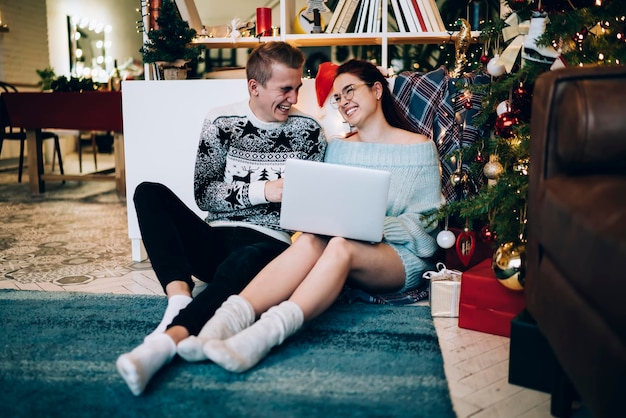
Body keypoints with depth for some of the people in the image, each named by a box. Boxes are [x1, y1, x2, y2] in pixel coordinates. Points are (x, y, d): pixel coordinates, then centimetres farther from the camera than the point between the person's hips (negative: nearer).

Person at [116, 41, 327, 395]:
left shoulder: (309, 131, 6)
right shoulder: (222, 122, 5)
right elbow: (204, 193, 0)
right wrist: (264, 191, -12)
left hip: (270, 244, -2)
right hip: (216, 240, 3)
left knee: (244, 262, -39)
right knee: (150, 192, -20)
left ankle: (166, 342, -53)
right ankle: (180, 297, -36)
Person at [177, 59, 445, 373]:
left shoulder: (419, 147, 3)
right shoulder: (338, 148, 16)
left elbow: (425, 222, -2)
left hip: (403, 256, -3)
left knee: (341, 247, -37)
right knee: (310, 241, -33)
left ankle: (265, 334, -57)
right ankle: (228, 319, -52)